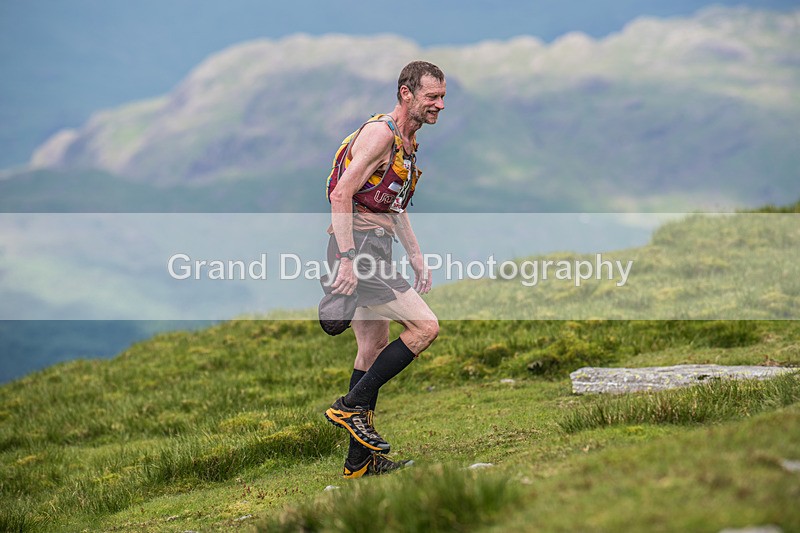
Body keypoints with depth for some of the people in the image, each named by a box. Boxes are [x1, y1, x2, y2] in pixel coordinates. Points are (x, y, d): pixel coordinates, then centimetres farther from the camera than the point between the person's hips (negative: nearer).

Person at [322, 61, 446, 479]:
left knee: (374, 349, 12)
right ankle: (351, 406, -9)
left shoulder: (407, 144, 19)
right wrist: (347, 259, -25)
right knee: (424, 326, -14)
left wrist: (416, 259, 24)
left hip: (374, 251, 10)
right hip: (357, 246, -10)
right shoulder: (380, 133, -13)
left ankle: (360, 460, 17)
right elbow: (342, 193, -20)